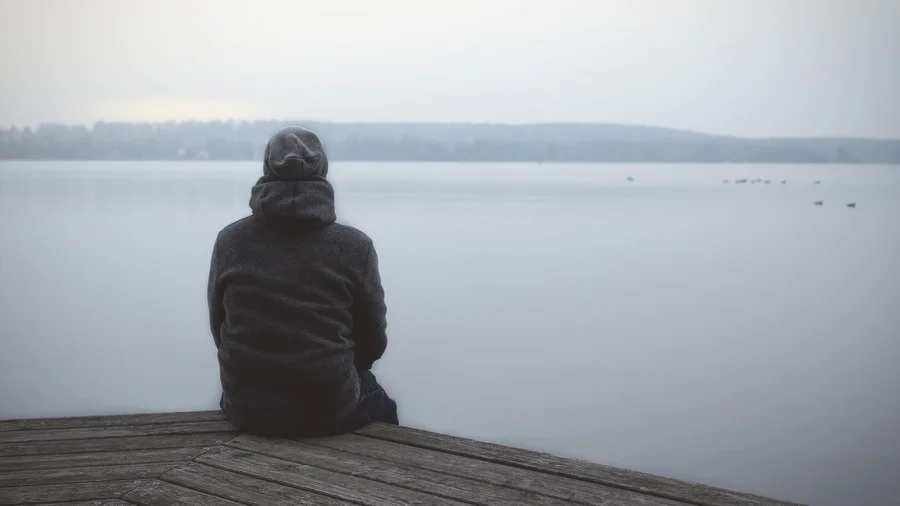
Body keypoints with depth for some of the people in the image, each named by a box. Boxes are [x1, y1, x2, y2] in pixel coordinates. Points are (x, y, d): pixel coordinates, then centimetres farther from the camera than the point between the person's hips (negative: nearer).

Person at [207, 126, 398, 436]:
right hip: (330, 410, -2)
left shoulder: (229, 240, -3)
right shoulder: (355, 247, -9)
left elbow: (219, 329, 7)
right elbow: (373, 341, 0)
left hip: (245, 410, 2)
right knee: (380, 404, 32)